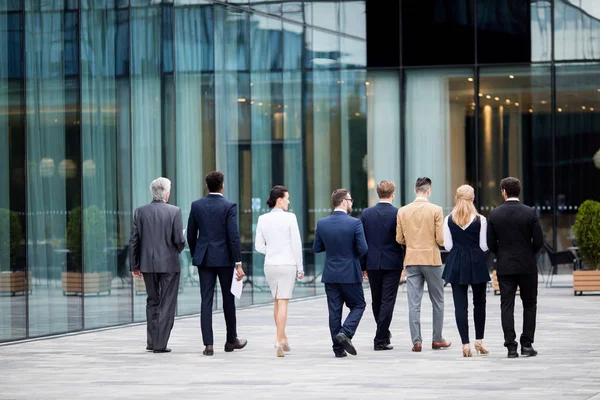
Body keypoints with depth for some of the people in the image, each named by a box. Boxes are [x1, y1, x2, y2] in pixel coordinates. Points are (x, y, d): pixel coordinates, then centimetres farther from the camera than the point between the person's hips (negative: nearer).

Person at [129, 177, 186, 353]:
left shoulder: (140, 212, 1)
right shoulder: (174, 211, -8)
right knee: (167, 304, 4)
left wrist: (135, 265, 9)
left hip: (148, 264, 4)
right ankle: (160, 344, 1)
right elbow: (179, 240, -10)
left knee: (152, 301, 18)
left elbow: (134, 240, 2)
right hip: (169, 264, -4)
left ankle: (151, 341, 18)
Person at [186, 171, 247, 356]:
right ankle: (231, 340, 24)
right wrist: (238, 263, -10)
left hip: (204, 258, 3)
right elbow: (233, 236, -13)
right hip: (224, 257, -2)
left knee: (206, 301, 0)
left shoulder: (197, 205, 2)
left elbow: (191, 235, 7)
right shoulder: (229, 206, -9)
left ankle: (208, 344, -6)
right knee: (228, 299, 12)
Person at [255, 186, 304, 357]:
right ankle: (279, 342, -12)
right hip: (287, 264, -4)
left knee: (277, 301, 19)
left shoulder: (262, 219, 2)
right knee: (283, 303, -4)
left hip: (270, 265, 4)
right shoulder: (289, 218, -10)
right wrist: (300, 267, -1)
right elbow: (296, 244, -9)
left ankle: (283, 338, 28)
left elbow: (259, 245, 5)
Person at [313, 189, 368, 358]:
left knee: (334, 311, 8)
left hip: (330, 274, 4)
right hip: (350, 274, -4)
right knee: (358, 305, 12)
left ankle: (338, 348, 8)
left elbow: (316, 248, 3)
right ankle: (346, 333, -10)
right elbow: (363, 249, -14)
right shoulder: (355, 223, -13)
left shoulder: (322, 224, -2)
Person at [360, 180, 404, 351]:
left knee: (376, 301, 16)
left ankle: (384, 333, 31)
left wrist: (362, 265, 9)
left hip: (373, 263, 3)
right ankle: (381, 340, -5)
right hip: (392, 264, -3)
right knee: (387, 301, -1)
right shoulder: (398, 214, -8)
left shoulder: (366, 213, -1)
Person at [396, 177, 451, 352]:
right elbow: (441, 239, -11)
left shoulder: (402, 211, 0)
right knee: (437, 301, 11)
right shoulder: (435, 210, -9)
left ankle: (416, 341, -3)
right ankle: (437, 339, 14)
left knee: (414, 303, 2)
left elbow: (399, 239, 4)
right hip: (432, 259, -2)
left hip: (411, 261, 2)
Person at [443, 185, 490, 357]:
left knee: (460, 305, 0)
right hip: (477, 264, -1)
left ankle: (465, 344, -6)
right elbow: (484, 246, -8)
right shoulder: (480, 220, -9)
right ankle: (479, 340, 17)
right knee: (479, 302, 16)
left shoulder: (449, 220, -4)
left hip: (456, 265, 1)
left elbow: (447, 246, -2)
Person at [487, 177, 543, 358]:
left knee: (507, 306, 3)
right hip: (527, 266, -1)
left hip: (504, 267, 1)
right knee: (529, 305, 11)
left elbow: (490, 243, -2)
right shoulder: (530, 212, -7)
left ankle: (511, 347, -3)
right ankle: (527, 344, 6)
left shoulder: (494, 214, -3)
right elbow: (539, 241, -7)